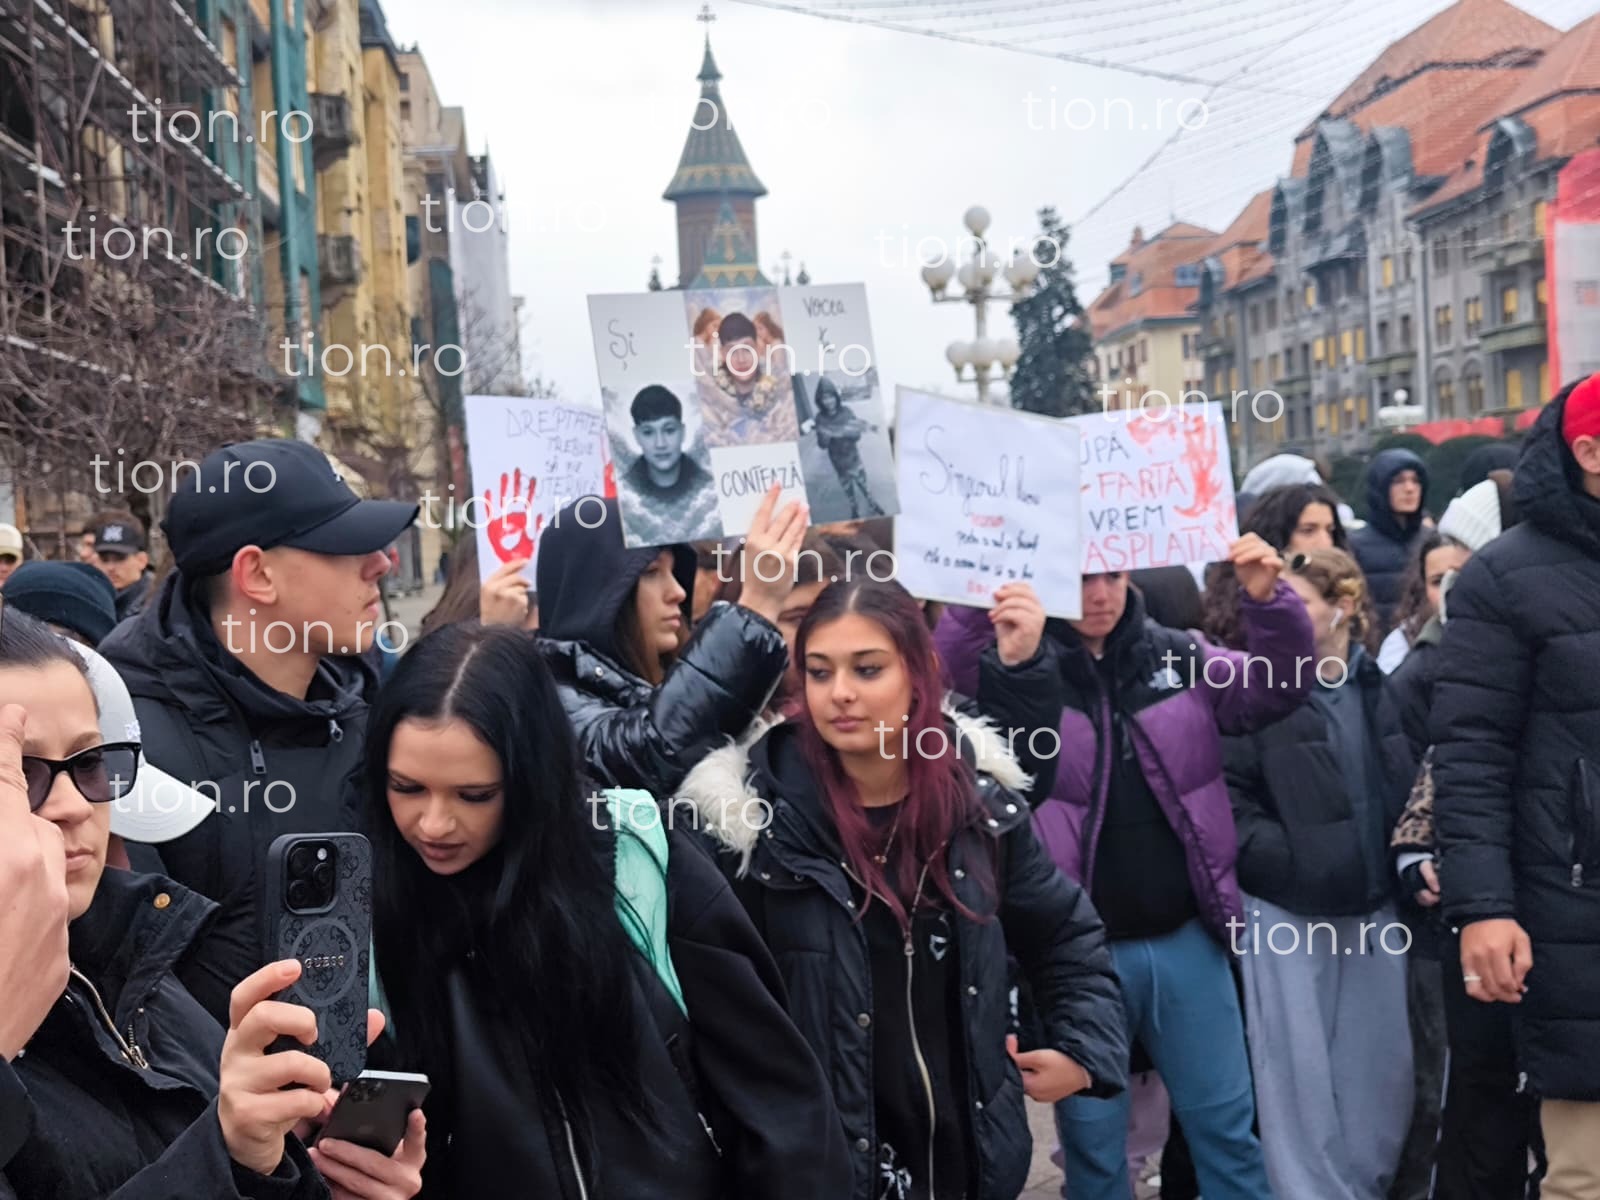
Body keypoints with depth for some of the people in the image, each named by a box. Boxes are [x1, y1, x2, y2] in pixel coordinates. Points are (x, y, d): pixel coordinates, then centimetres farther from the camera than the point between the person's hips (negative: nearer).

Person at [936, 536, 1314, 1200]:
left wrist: (1268, 601, -12)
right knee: (1093, 1139, 13)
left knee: (1226, 1122, 16)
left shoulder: (1176, 656, 4)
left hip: (1186, 939, 3)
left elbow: (1278, 687, 5)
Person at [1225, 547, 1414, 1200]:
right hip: (1288, 911, -3)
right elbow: (1224, 793, -8)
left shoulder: (1381, 686, 4)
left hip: (1372, 908, 4)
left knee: (1383, 1070, 11)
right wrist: (1284, 856, -16)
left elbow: (1406, 785, 13)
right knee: (1299, 1074, 3)